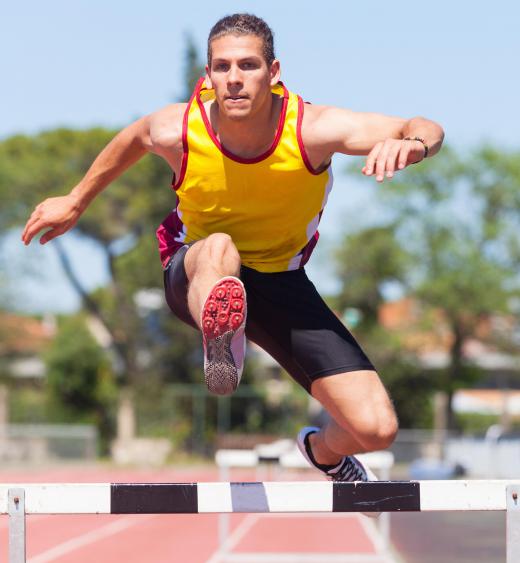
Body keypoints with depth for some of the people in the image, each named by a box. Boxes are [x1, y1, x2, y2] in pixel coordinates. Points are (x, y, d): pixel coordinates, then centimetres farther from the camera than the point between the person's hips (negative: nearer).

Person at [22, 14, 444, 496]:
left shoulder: (312, 129, -25)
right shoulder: (177, 131, -21)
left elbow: (428, 130, -23)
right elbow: (133, 138, 5)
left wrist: (410, 144, -48)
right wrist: (76, 202, 17)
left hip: (281, 284, 2)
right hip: (199, 277, -2)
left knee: (375, 429, -6)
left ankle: (324, 450, 29)